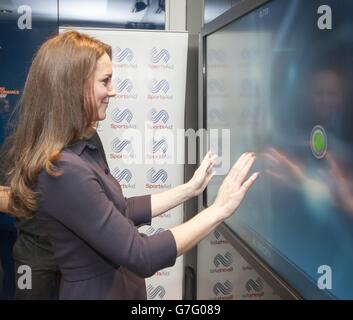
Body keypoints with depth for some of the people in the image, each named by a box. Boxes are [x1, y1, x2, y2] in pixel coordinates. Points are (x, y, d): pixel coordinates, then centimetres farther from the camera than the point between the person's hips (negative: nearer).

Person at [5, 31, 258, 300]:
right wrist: (219, 209, -22)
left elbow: (123, 211, 9)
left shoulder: (79, 150, 1)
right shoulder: (62, 170, -29)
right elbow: (142, 257, -28)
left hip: (116, 285, 9)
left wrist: (190, 189, 8)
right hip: (97, 292, -9)